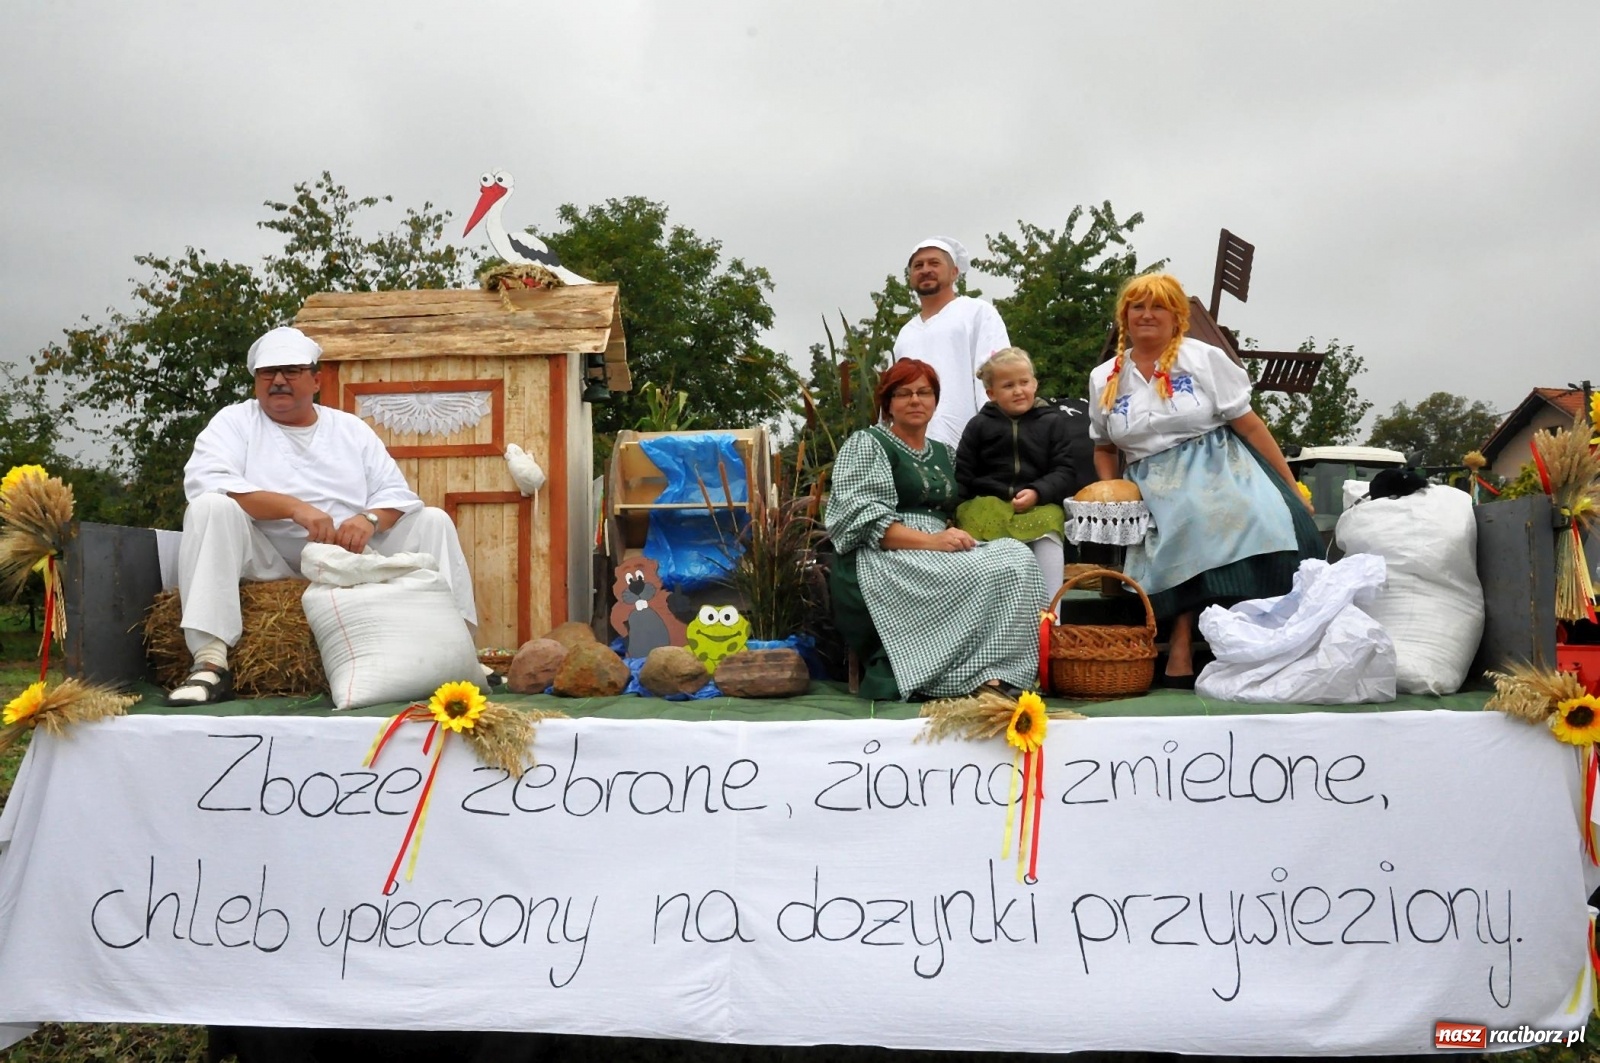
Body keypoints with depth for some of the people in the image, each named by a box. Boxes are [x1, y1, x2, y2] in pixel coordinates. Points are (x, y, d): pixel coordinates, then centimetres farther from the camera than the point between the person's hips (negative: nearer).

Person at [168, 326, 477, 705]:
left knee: (433, 521, -6)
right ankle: (210, 662, -38)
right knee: (210, 507, -29)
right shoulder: (235, 420, 6)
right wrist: (295, 507, -25)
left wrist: (369, 519, -17)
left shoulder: (351, 428, 16)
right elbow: (202, 481, -14)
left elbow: (396, 493, 9)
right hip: (267, 559, -3)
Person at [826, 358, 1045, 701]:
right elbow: (863, 518, -11)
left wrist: (956, 537, -2)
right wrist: (930, 541, -22)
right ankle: (982, 678, -27)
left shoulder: (943, 453, 23)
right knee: (981, 573, -32)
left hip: (938, 555, 7)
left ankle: (993, 677, -32)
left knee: (1016, 557, -23)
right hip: (885, 561, -7)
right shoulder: (866, 444, 2)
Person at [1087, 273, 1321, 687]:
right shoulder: (1104, 379, 14)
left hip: (1219, 478, -1)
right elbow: (1104, 448, 25)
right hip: (1156, 497, 1)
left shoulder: (1205, 359, 5)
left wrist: (1292, 490, 2)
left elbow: (1249, 424, 2)